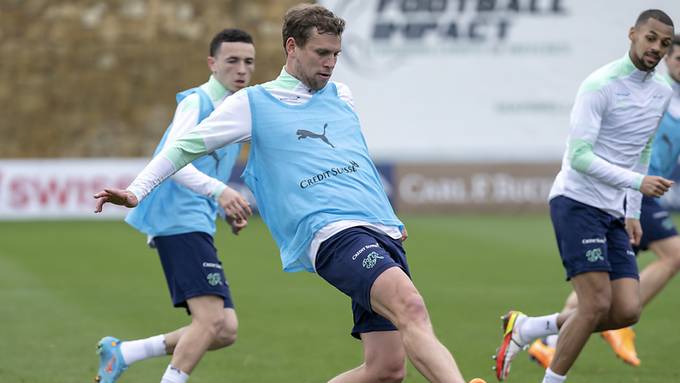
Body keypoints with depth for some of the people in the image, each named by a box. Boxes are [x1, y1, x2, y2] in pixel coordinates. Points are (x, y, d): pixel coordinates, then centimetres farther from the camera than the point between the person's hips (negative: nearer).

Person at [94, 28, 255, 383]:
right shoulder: (197, 102, -7)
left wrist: (230, 210, 12)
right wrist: (219, 191, -36)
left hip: (196, 224, 9)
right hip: (179, 220, -9)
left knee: (225, 330, 3)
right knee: (212, 318, -21)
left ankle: (120, 354, 10)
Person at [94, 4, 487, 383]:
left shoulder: (341, 95, 24)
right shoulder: (253, 103, 7)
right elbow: (187, 146, 12)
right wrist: (136, 191, 4)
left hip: (384, 234, 6)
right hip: (333, 234, -6)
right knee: (411, 307, -32)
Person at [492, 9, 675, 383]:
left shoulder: (662, 92, 10)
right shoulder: (600, 85, -14)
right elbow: (579, 156, -19)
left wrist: (633, 212, 19)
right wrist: (638, 182, -26)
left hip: (613, 212, 8)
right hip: (577, 202, -8)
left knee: (627, 310, -4)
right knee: (597, 304, -16)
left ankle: (525, 328, 13)